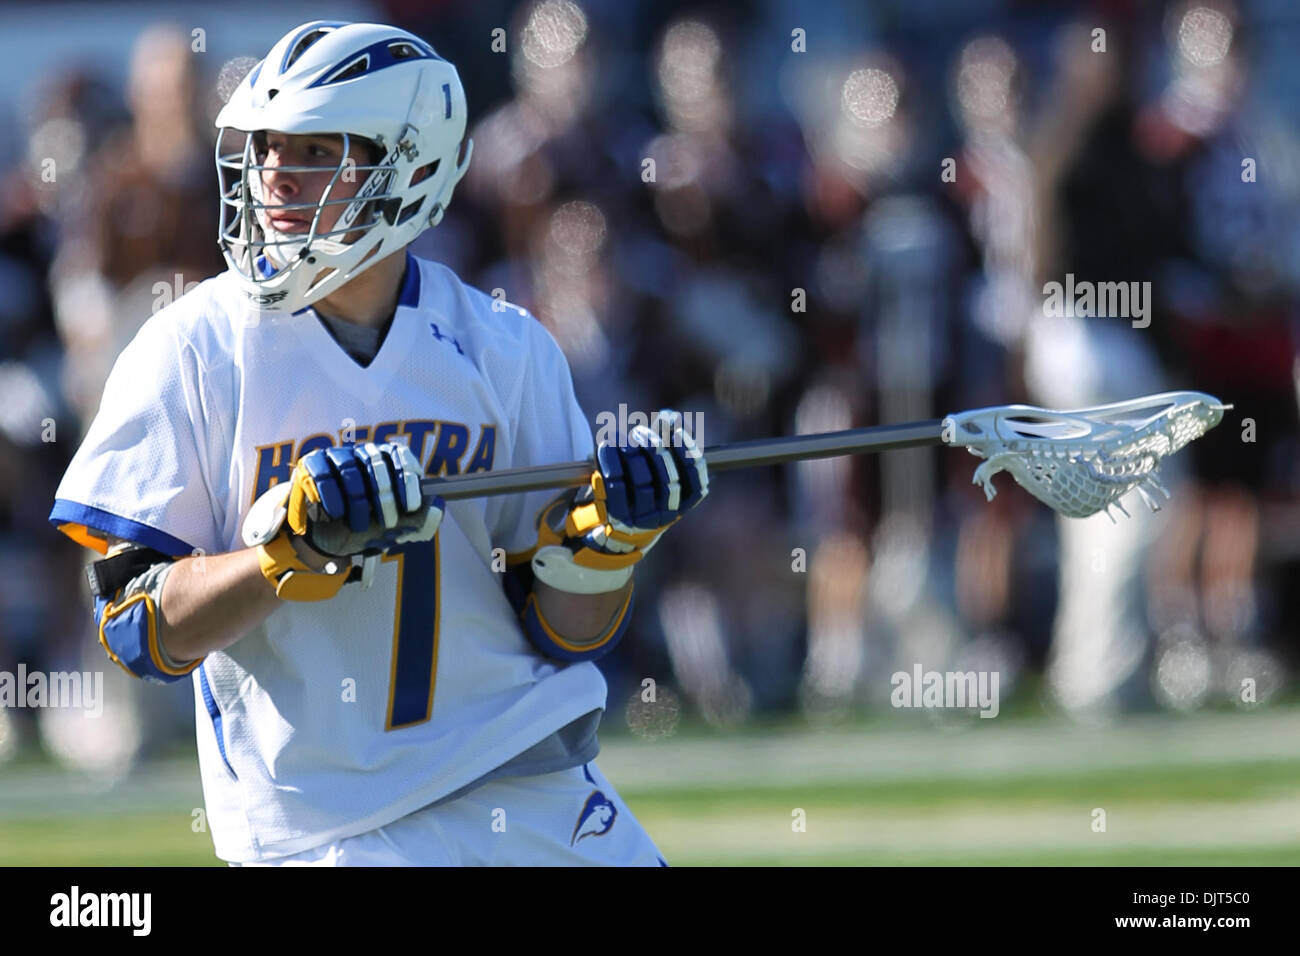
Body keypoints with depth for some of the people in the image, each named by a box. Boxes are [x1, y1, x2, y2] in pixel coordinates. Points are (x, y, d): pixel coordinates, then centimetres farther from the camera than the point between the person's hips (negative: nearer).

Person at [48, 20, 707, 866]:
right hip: (318, 824, -2)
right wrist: (294, 549, -21)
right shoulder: (193, 351, -4)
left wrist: (607, 534, -14)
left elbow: (567, 635, 4)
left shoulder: (504, 349, 2)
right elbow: (141, 633, -8)